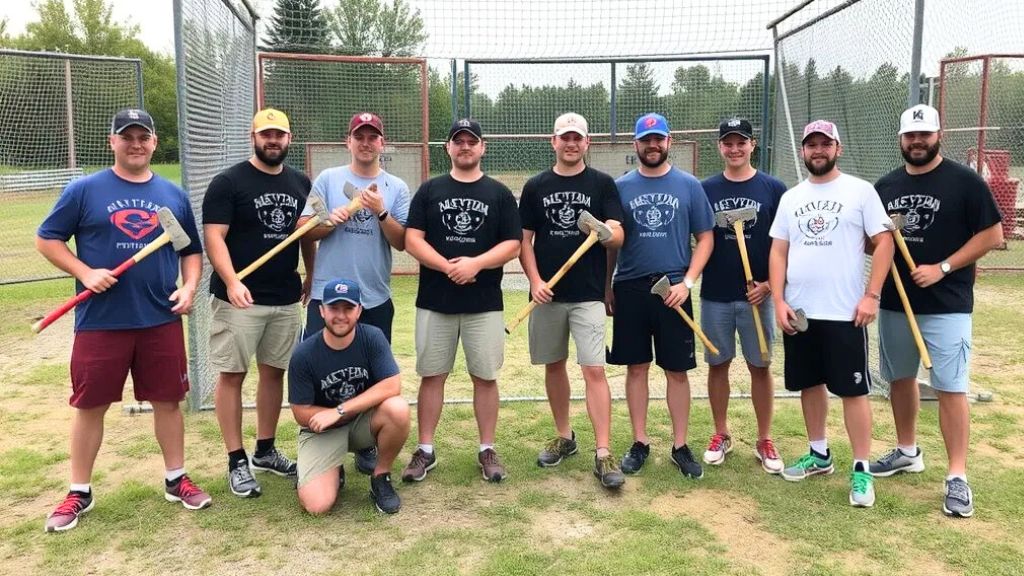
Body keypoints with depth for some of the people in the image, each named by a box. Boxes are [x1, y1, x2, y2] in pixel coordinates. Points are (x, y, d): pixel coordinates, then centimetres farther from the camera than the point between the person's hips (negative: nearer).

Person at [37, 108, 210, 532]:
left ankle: (176, 480, 25)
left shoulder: (174, 195, 8)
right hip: (100, 321, -2)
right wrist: (86, 273, -12)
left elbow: (192, 250, 15)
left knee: (168, 400, 10)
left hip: (161, 320, 2)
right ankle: (79, 493, 22)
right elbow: (46, 239, 1)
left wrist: (190, 287, -2)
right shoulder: (84, 190, -1)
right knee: (89, 406, 7)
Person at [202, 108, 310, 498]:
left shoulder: (301, 183, 11)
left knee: (274, 372, 11)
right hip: (240, 298, -5)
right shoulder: (228, 182, -5)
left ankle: (266, 451, 25)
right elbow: (213, 237, -12)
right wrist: (232, 282, -26)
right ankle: (237, 462, 8)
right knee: (232, 376, -1)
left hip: (287, 298, 5)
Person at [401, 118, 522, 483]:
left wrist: (475, 264, -17)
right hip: (434, 301, 1)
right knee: (432, 376, 6)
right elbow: (412, 240, -1)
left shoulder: (499, 193, 6)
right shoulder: (429, 190, 7)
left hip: (485, 303, 0)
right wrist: (447, 266, -16)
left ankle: (487, 450, 17)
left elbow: (512, 245, -1)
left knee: (485, 377, 5)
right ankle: (425, 450, 17)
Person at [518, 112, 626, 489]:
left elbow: (619, 237, -3)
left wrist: (606, 232, -27)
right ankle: (564, 437, 29)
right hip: (548, 293, 3)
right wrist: (534, 280, -7)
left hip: (588, 294, -2)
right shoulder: (536, 186, 6)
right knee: (554, 365, 12)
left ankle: (603, 454, -4)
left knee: (594, 370, -8)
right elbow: (524, 240, 7)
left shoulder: (602, 184, 3)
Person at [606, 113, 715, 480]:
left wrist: (687, 282, -8)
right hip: (630, 289, 1)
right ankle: (639, 443, 19)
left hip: (673, 290, -1)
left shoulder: (689, 185, 3)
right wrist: (606, 287, 6)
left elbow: (705, 237, 3)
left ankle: (680, 446, 17)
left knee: (677, 370, 5)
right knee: (636, 367, 8)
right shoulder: (621, 187, 6)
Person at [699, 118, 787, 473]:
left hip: (757, 294, -1)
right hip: (715, 295, 1)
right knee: (717, 364, 9)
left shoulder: (773, 188, 0)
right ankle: (721, 435, 23)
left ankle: (764, 440, 19)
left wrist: (771, 283, -8)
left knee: (760, 366, 6)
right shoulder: (706, 189, 3)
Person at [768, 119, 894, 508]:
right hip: (799, 311, 5)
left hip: (845, 312, -4)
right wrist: (778, 301, -1)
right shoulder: (790, 198, 10)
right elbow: (778, 252, 8)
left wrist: (871, 295, -13)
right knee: (810, 384, 14)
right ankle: (819, 454, 29)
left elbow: (884, 242, -5)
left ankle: (861, 469, 9)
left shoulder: (860, 191, -2)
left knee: (853, 389, -1)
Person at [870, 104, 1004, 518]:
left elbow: (992, 236, -7)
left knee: (950, 388, -5)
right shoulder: (886, 186, 9)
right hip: (894, 302, 5)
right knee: (899, 378, 15)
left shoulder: (965, 181, -6)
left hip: (947, 305, -5)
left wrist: (942, 268, -16)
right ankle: (907, 452, 32)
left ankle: (957, 477, 2)